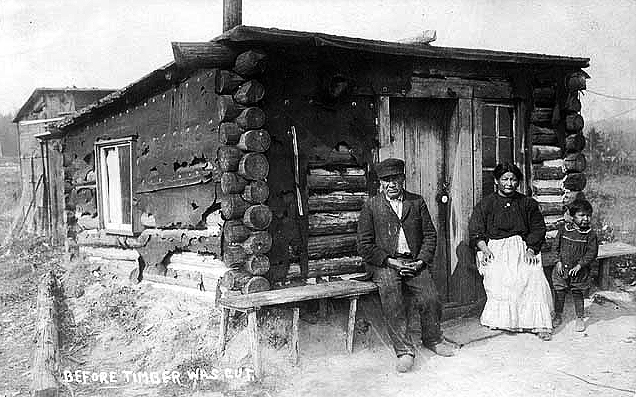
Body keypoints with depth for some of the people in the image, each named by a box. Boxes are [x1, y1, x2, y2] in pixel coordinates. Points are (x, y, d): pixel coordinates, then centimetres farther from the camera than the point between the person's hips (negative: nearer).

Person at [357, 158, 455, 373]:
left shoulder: (417, 202, 12)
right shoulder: (371, 206, 4)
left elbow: (430, 234, 10)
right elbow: (364, 245, -1)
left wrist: (422, 261, -5)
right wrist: (390, 261, -10)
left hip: (414, 263, 2)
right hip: (384, 264, -2)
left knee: (431, 299, -17)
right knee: (391, 299, -27)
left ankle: (432, 339, 10)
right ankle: (404, 350, -18)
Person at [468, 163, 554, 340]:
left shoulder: (527, 203, 14)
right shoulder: (485, 204, 8)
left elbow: (538, 228, 10)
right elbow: (476, 232, 3)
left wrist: (531, 249, -6)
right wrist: (484, 249, -14)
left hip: (522, 247, 1)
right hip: (495, 249, -1)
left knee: (534, 279, -24)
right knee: (499, 279, -30)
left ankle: (539, 324, -20)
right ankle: (499, 319, -21)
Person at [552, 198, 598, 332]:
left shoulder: (590, 234, -8)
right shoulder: (563, 229, -2)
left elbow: (592, 252, -9)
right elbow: (557, 247, 6)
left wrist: (579, 265, -15)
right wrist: (559, 261, -4)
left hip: (579, 271, -2)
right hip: (562, 269, 2)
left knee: (578, 294, 8)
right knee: (559, 293, 9)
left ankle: (579, 318, 25)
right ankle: (558, 316, 26)